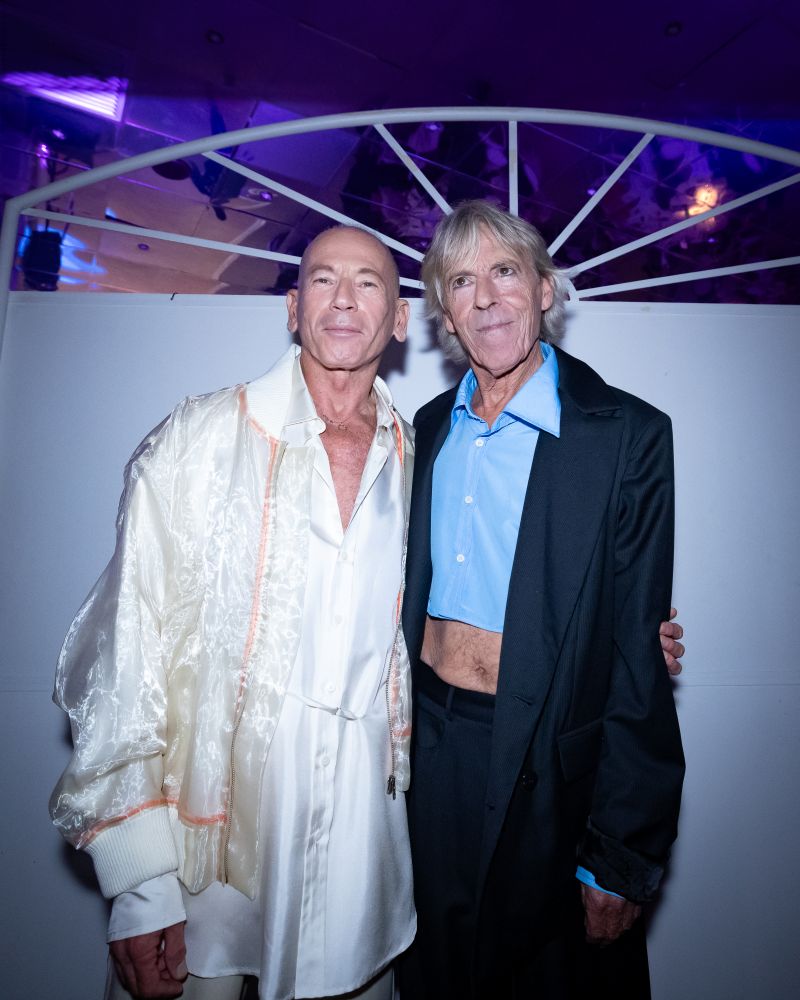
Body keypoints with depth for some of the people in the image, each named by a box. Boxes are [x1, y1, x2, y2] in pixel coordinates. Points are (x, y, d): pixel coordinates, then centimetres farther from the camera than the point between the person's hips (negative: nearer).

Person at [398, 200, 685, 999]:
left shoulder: (627, 435, -13)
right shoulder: (432, 426, 3)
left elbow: (639, 657, -13)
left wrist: (619, 858, -10)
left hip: (543, 775, -4)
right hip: (425, 750, 5)